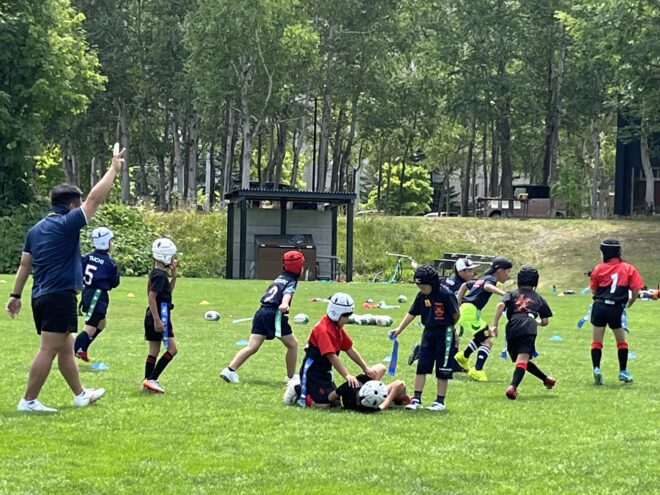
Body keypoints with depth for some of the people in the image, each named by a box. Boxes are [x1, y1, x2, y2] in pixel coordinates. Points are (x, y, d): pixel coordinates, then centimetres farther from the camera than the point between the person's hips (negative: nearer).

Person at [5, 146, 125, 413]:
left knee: (66, 348, 19)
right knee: (48, 350, -7)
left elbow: (24, 265, 15)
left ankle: (80, 394, 30)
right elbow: (95, 198, -11)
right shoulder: (66, 224, -10)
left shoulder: (35, 230, 13)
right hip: (60, 297, -9)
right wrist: (114, 168, -2)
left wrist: (16, 295, 19)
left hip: (40, 298, 9)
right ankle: (29, 401, -9)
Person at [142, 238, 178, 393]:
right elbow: (152, 297, -22)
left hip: (154, 317, 10)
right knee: (172, 349, -7)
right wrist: (157, 320, -25)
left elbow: (168, 291, 27)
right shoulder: (160, 275, -16)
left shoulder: (155, 273, 13)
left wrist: (174, 275, 15)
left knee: (154, 350, 12)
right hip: (160, 317, -10)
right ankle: (151, 379, -10)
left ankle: (148, 382, 14)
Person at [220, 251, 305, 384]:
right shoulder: (291, 281, 2)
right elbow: (287, 293, -20)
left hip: (261, 312, 7)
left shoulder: (279, 278, 25)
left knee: (252, 347, -2)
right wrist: (284, 304, -39)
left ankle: (230, 370, -15)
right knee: (292, 344, 8)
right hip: (274, 314, -7)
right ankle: (291, 377, 11)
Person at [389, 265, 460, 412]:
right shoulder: (421, 296, 1)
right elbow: (412, 313, 5)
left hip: (444, 334, -6)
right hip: (428, 332, 6)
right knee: (422, 366, 3)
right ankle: (416, 399, 7)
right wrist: (399, 329, -1)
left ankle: (440, 401, 11)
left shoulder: (446, 295, -18)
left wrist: (448, 326, 3)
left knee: (442, 369, 2)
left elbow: (456, 314, -11)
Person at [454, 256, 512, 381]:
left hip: (464, 309, 10)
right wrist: (504, 294, -44)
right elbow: (487, 286, -31)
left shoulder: (483, 279, 22)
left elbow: (464, 286, 32)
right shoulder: (491, 279, -6)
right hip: (471, 311, -10)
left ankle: (464, 356, 35)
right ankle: (477, 370, -23)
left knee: (487, 333, 29)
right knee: (487, 341, -12)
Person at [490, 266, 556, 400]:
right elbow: (545, 321, 26)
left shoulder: (512, 294, 25)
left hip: (512, 329, 1)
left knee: (521, 360, 22)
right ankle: (513, 386, -36)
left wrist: (494, 325, 0)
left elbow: (501, 305, 3)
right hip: (529, 328, -1)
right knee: (523, 360, -14)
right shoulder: (538, 298, 28)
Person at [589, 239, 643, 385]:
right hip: (617, 308, 0)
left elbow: (593, 290, 4)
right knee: (621, 341, 17)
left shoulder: (599, 269, 1)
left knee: (597, 341, 8)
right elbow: (636, 290, -2)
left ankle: (596, 368, -7)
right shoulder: (628, 268, 1)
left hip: (600, 306, 0)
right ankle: (623, 371, 20)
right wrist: (629, 303, 15)